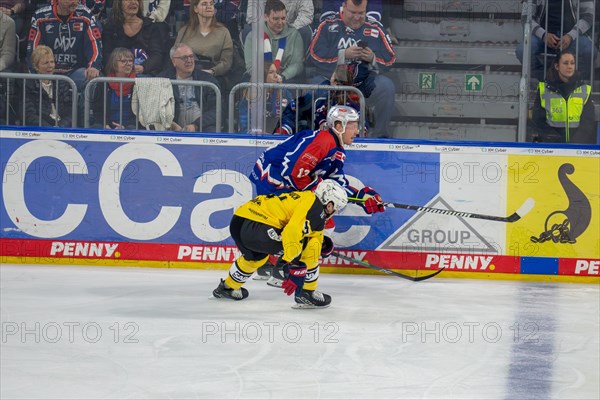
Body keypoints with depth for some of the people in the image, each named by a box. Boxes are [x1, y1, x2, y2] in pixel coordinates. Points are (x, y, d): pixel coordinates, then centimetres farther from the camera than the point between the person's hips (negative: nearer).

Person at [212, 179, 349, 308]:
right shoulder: (315, 205, -4)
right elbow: (293, 231, -20)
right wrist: (294, 265, -18)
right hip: (257, 227, -10)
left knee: (254, 256, 40)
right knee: (310, 247, -3)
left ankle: (228, 287, 58)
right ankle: (307, 293, 3)